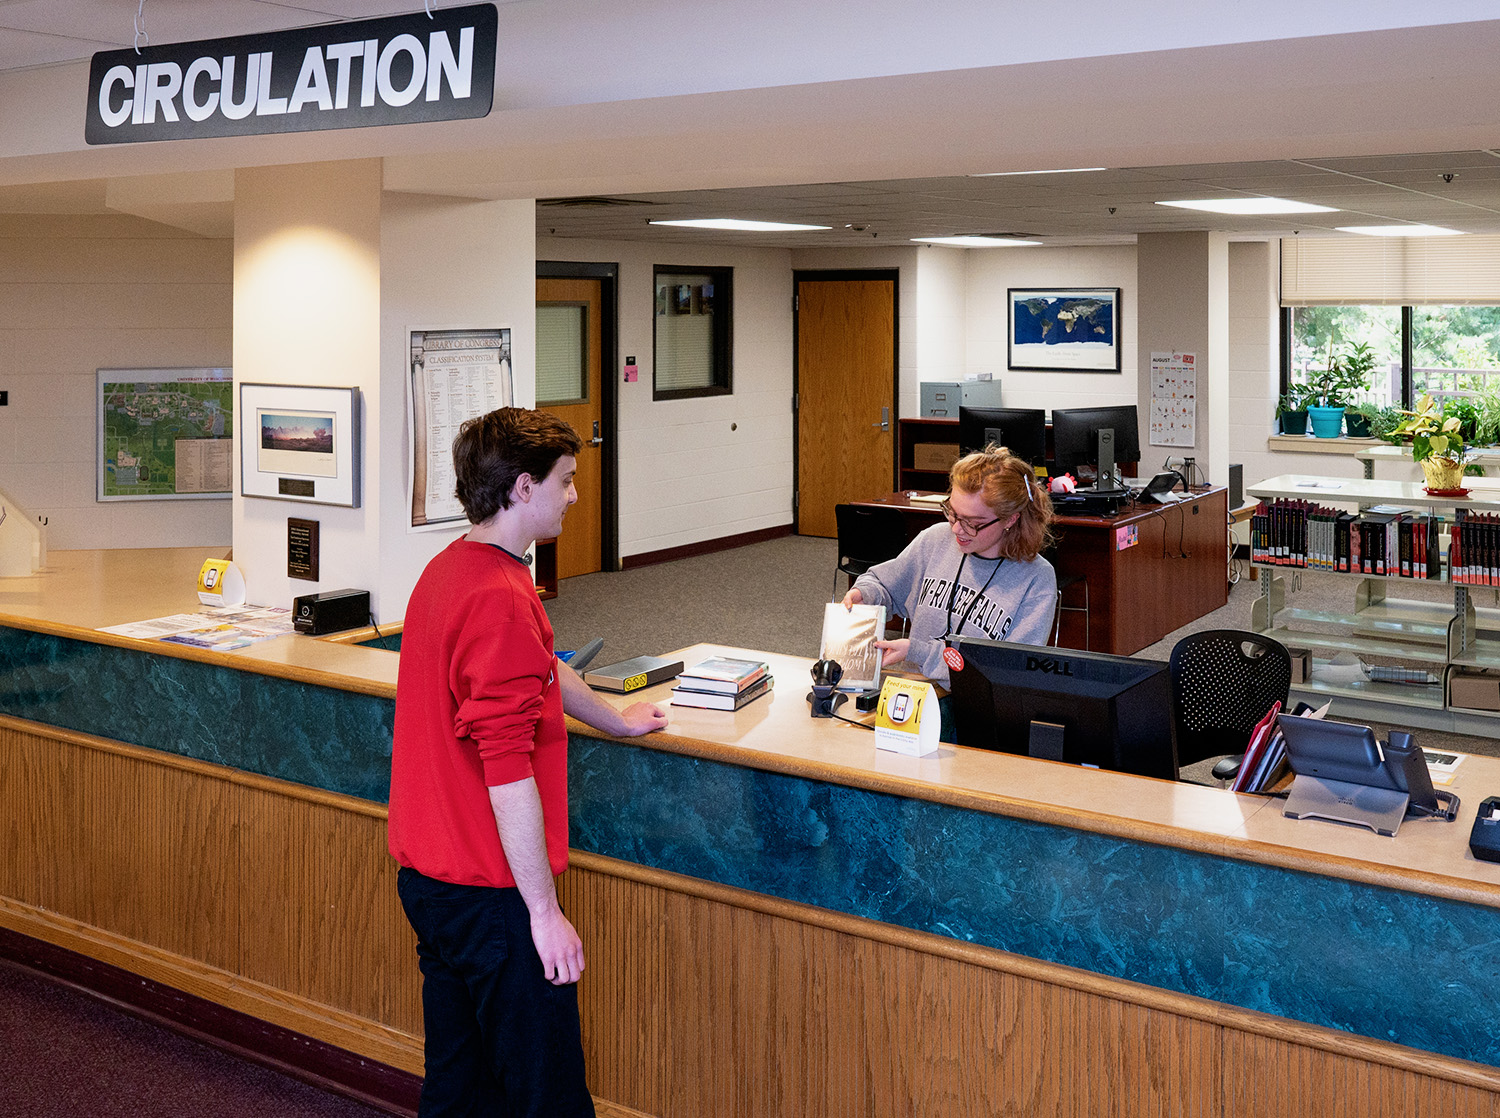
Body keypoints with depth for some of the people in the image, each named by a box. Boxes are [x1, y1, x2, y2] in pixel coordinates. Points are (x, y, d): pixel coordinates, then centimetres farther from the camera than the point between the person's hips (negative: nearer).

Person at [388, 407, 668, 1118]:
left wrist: (616, 720, 40)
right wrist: (545, 910, -20)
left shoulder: (447, 571, 10)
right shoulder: (501, 600, -23)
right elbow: (508, 772, -26)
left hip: (427, 874, 10)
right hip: (489, 893, -10)